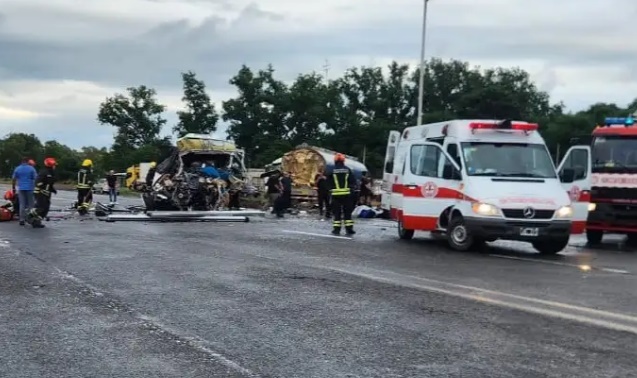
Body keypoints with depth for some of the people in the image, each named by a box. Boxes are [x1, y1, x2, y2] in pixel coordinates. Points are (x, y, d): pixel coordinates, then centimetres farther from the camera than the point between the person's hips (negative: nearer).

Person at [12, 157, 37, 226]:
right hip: (30, 188, -3)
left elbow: (14, 180, 8)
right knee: (31, 204, 5)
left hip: (21, 189, 3)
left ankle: (22, 220, 1)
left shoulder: (17, 169, 6)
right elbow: (35, 179, -6)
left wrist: (13, 188, 17)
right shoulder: (31, 169, -3)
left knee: (22, 205, 5)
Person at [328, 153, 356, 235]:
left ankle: (337, 229, 3)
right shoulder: (347, 170, 1)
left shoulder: (332, 170, -3)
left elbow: (328, 182, 1)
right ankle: (349, 229, 6)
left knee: (337, 212, 5)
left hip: (336, 194, -1)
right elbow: (353, 182, 3)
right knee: (347, 212, 8)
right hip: (346, 194, 1)